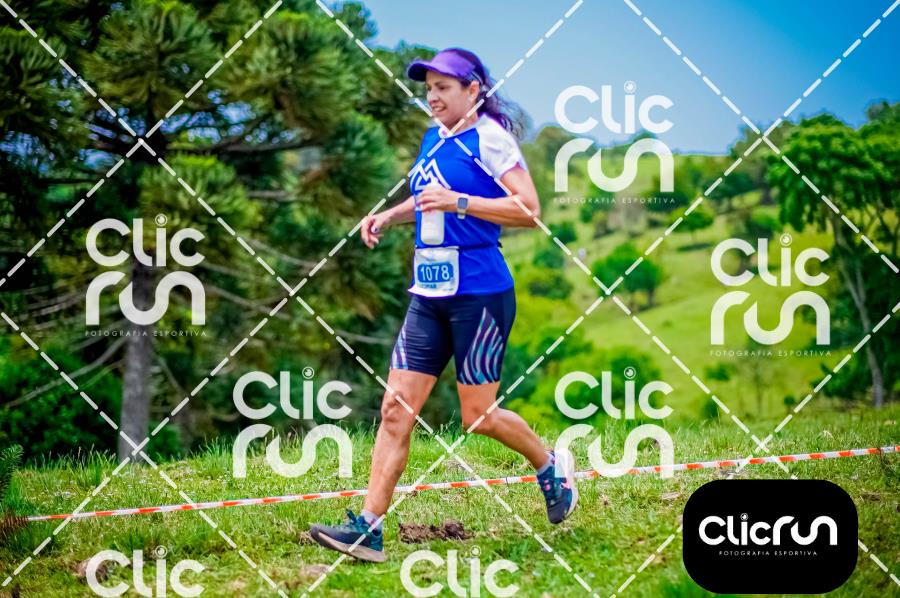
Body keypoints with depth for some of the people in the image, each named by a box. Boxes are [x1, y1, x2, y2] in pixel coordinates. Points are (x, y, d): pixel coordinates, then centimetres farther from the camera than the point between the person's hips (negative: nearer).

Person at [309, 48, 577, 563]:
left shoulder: (489, 137, -10)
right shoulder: (434, 138, 13)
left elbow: (529, 210, -17)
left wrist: (459, 202, -23)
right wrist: (392, 214, 14)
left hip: (479, 293, -7)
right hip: (429, 295, 7)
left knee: (478, 415, 2)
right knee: (397, 409, -1)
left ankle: (551, 465, 30)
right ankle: (369, 529, -3)